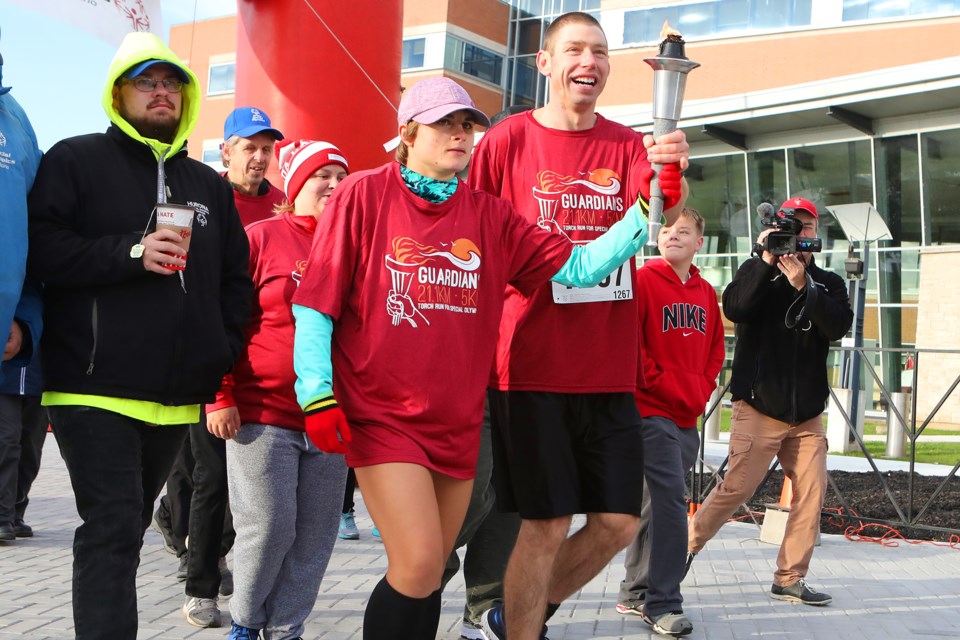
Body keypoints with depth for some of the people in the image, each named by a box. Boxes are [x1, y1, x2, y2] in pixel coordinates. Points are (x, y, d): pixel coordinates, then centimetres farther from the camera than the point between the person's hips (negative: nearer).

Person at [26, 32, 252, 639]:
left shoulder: (209, 185, 18)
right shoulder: (76, 160, 2)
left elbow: (236, 278, 22)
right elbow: (41, 248, -10)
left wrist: (222, 352, 7)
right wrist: (131, 252, -19)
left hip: (176, 397, 6)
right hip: (96, 389, -5)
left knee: (125, 530, 15)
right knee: (113, 530, -13)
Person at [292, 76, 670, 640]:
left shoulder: (491, 215, 7)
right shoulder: (364, 195, -2)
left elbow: (576, 267, -2)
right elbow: (316, 302, -3)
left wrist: (645, 214, -14)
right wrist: (316, 394, -10)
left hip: (457, 423, 4)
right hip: (381, 416, -4)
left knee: (429, 577, 12)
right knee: (418, 567, -16)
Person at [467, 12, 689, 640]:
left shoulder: (626, 145, 7)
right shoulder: (508, 140, -1)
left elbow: (661, 215, -11)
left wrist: (670, 175, -33)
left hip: (610, 369, 4)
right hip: (532, 366, -4)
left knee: (620, 519, 7)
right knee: (547, 523, -3)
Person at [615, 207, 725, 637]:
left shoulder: (706, 292, 13)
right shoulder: (643, 280, -6)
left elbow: (715, 348, 19)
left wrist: (702, 390, 5)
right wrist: (661, 385, -12)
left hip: (688, 415, 7)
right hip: (652, 410, -7)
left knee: (657, 502, 13)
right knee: (670, 498, -14)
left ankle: (635, 593, 24)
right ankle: (663, 604, -8)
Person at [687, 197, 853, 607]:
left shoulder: (829, 284, 11)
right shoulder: (758, 273, 3)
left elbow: (839, 327, -8)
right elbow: (734, 308, -17)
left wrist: (803, 287, -19)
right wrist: (765, 260, -21)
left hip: (807, 412, 4)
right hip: (759, 407, -4)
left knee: (812, 491, -4)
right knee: (737, 487, -8)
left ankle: (789, 579, 5)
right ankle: (684, 547, 11)